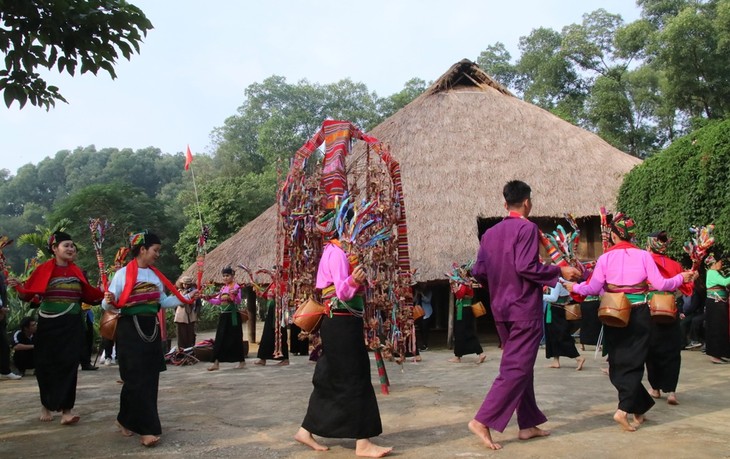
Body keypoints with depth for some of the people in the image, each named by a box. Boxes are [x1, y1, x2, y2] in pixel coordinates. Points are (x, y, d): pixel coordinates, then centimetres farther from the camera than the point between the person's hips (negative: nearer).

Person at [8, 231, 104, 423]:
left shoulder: (77, 271, 8)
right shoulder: (43, 269, -3)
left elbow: (88, 295, 12)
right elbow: (29, 294, -5)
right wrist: (19, 287, -24)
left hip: (72, 325, 2)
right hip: (48, 325, -2)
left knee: (69, 365, -3)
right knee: (46, 365, 6)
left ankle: (66, 409, -1)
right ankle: (46, 405, 27)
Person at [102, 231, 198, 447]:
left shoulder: (156, 275, 10)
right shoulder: (123, 273, -8)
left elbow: (164, 301, 16)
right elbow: (110, 305, -9)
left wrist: (187, 297, 9)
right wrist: (108, 302, -31)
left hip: (151, 329, 7)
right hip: (130, 329, -7)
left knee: (150, 378, 9)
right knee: (138, 379, -7)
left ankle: (127, 420, 26)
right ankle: (146, 429, -5)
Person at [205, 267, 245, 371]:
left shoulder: (236, 286, -8)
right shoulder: (223, 288, 14)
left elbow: (238, 301, -18)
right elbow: (218, 301, 15)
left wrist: (235, 295, -37)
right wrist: (208, 299, 3)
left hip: (233, 315, -7)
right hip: (223, 315, 7)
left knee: (235, 338, -2)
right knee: (220, 338, 4)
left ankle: (242, 362, 10)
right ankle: (216, 363, 6)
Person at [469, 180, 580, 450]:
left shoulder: (490, 233, 8)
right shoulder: (527, 228, -11)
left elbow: (478, 272, 5)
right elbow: (525, 266, -21)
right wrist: (560, 272, -10)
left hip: (500, 309, 7)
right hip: (524, 308, -7)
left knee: (520, 365, 16)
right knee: (517, 368, -4)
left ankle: (528, 424, 22)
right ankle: (483, 420, -10)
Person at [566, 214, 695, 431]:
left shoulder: (605, 257, -4)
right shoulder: (643, 255, -4)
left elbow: (593, 288, -8)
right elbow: (660, 284, -5)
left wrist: (575, 287, 10)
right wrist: (681, 278, 12)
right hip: (639, 314, 0)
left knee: (618, 364, 14)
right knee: (633, 364, 5)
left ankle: (640, 408, 22)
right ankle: (624, 409, -8)